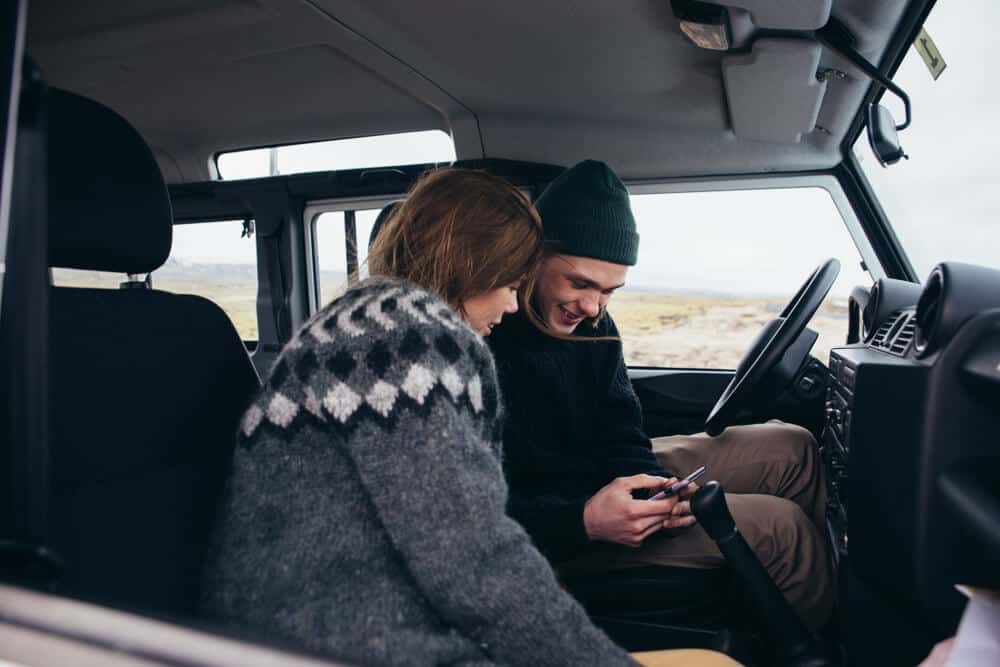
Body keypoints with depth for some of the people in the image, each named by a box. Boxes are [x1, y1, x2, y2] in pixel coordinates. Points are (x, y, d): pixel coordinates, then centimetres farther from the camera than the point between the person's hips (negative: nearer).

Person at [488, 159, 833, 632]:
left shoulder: (592, 323, -3)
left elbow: (618, 435, 3)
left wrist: (657, 487, -16)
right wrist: (584, 522, -36)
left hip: (616, 479, 9)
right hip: (549, 534, -8)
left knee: (790, 448, 10)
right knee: (782, 527, -14)